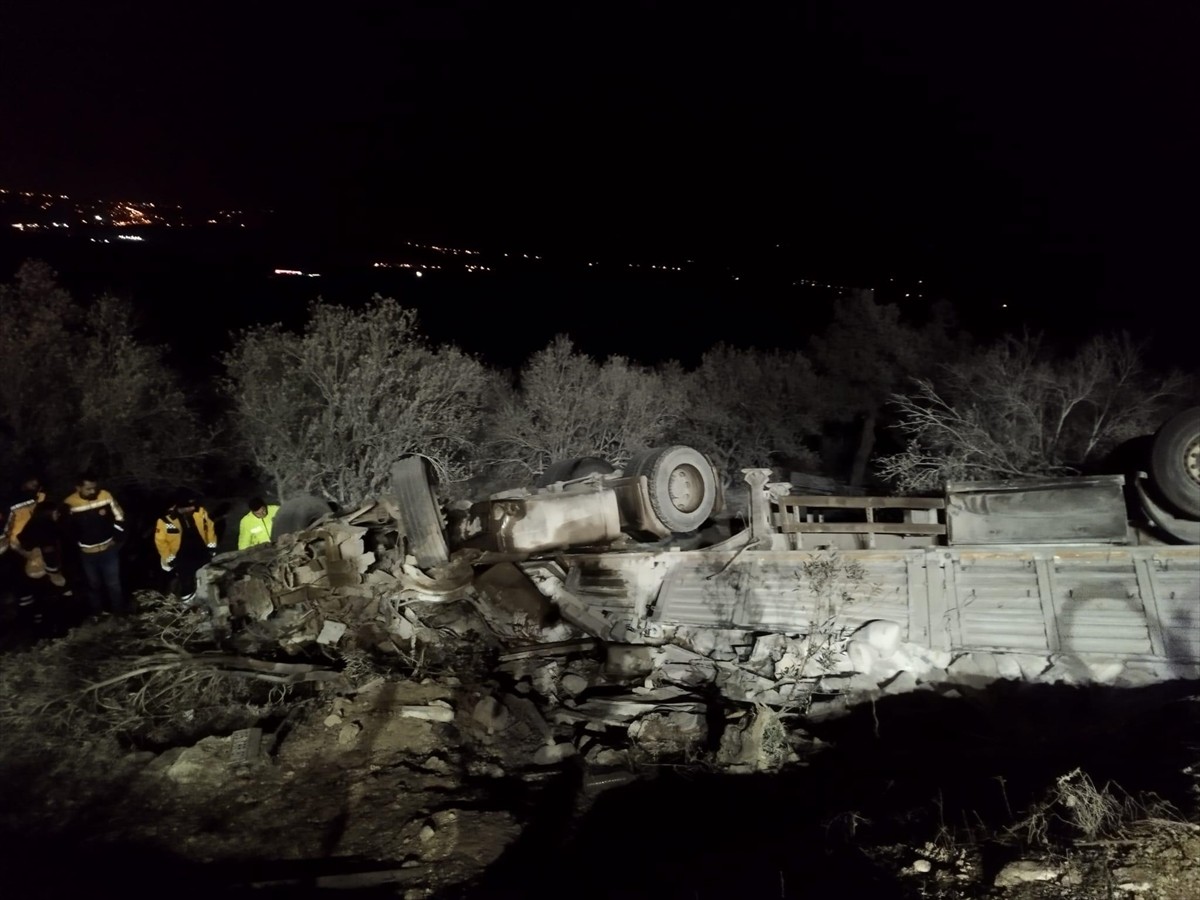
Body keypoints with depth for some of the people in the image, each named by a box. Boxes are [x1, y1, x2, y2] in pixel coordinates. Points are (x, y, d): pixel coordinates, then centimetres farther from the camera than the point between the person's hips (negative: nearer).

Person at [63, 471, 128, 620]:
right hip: (87, 554, 0)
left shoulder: (106, 496, -15)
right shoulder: (70, 504, -18)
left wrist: (117, 539, -5)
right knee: (93, 584, 20)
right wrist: (76, 545, -7)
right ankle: (96, 612, 39)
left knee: (113, 583, 11)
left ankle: (119, 611, 30)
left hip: (109, 550, 0)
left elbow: (119, 518, -2)